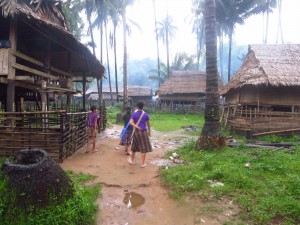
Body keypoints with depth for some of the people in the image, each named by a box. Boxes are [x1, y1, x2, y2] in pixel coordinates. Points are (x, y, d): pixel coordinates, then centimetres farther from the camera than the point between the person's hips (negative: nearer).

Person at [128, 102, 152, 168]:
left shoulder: (134, 114, 0)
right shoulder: (146, 114, 1)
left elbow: (131, 122, -13)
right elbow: (148, 124, 9)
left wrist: (137, 127, -14)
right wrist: (149, 131, 21)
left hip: (136, 131, 2)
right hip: (144, 131, -2)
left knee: (134, 146, 18)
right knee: (144, 148, 2)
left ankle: (132, 160, 33)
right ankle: (143, 163, 4)